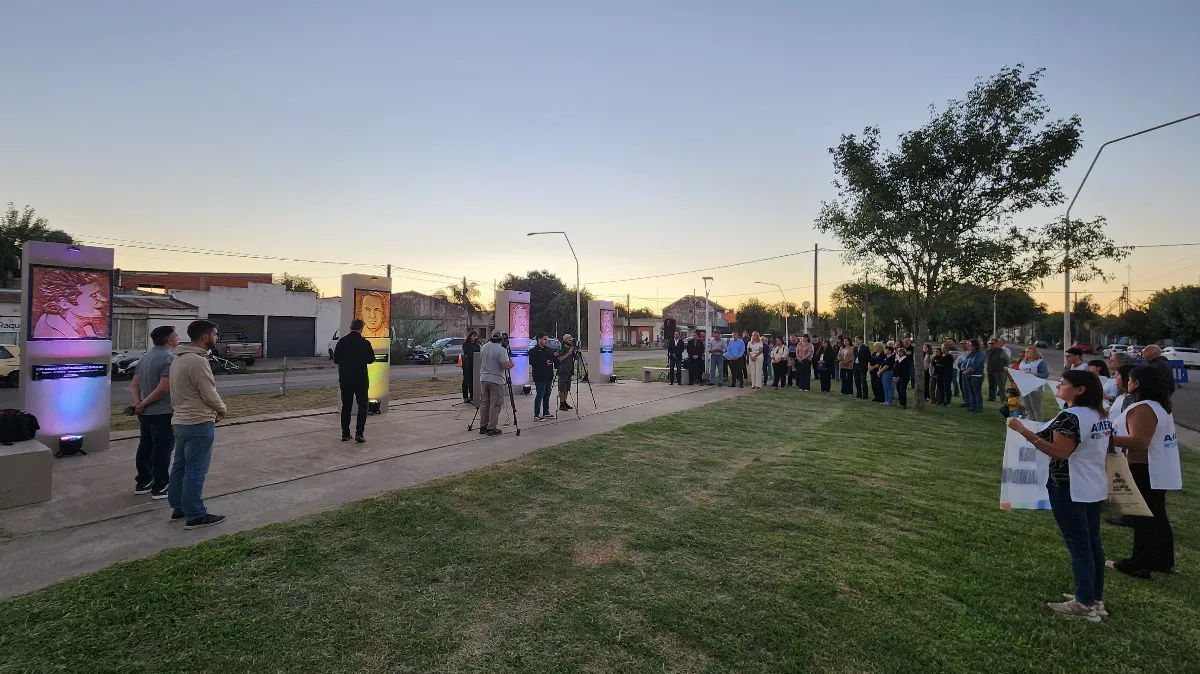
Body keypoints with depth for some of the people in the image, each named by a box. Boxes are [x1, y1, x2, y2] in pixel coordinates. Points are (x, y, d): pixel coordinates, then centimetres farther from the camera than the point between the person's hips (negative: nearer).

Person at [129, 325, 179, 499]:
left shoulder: (144, 357, 13)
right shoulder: (169, 358, -16)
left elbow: (134, 384, 11)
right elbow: (164, 388, -24)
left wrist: (137, 403, -1)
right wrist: (144, 404, -12)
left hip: (145, 413, 9)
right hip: (163, 413, -9)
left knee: (145, 447, 17)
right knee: (162, 450, -1)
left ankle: (142, 483, 27)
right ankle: (160, 488, 4)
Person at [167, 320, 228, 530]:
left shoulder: (179, 358, 13)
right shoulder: (197, 360, -20)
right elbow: (209, 394, -18)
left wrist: (212, 409, 10)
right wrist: (221, 409, 1)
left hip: (180, 421, 10)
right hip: (198, 423, -10)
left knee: (180, 467, 17)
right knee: (195, 471, -4)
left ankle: (179, 508, 27)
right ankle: (195, 516, 3)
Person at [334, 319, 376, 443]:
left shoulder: (342, 341, -3)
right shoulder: (365, 343, -10)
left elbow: (335, 359, 3)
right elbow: (371, 359, -1)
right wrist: (372, 350, 17)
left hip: (345, 379, 3)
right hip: (360, 379, -3)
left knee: (346, 406, 12)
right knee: (362, 406, 5)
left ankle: (345, 433, 15)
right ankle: (359, 433, -4)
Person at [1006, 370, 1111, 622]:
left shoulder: (1070, 417, -21)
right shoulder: (1100, 415, 9)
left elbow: (1059, 452, -28)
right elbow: (1103, 450, 19)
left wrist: (1024, 431, -30)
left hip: (1070, 489, -9)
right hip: (1094, 488, 9)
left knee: (1078, 545, -1)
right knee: (1093, 542, 16)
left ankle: (1085, 604, 8)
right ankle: (1096, 598, 26)